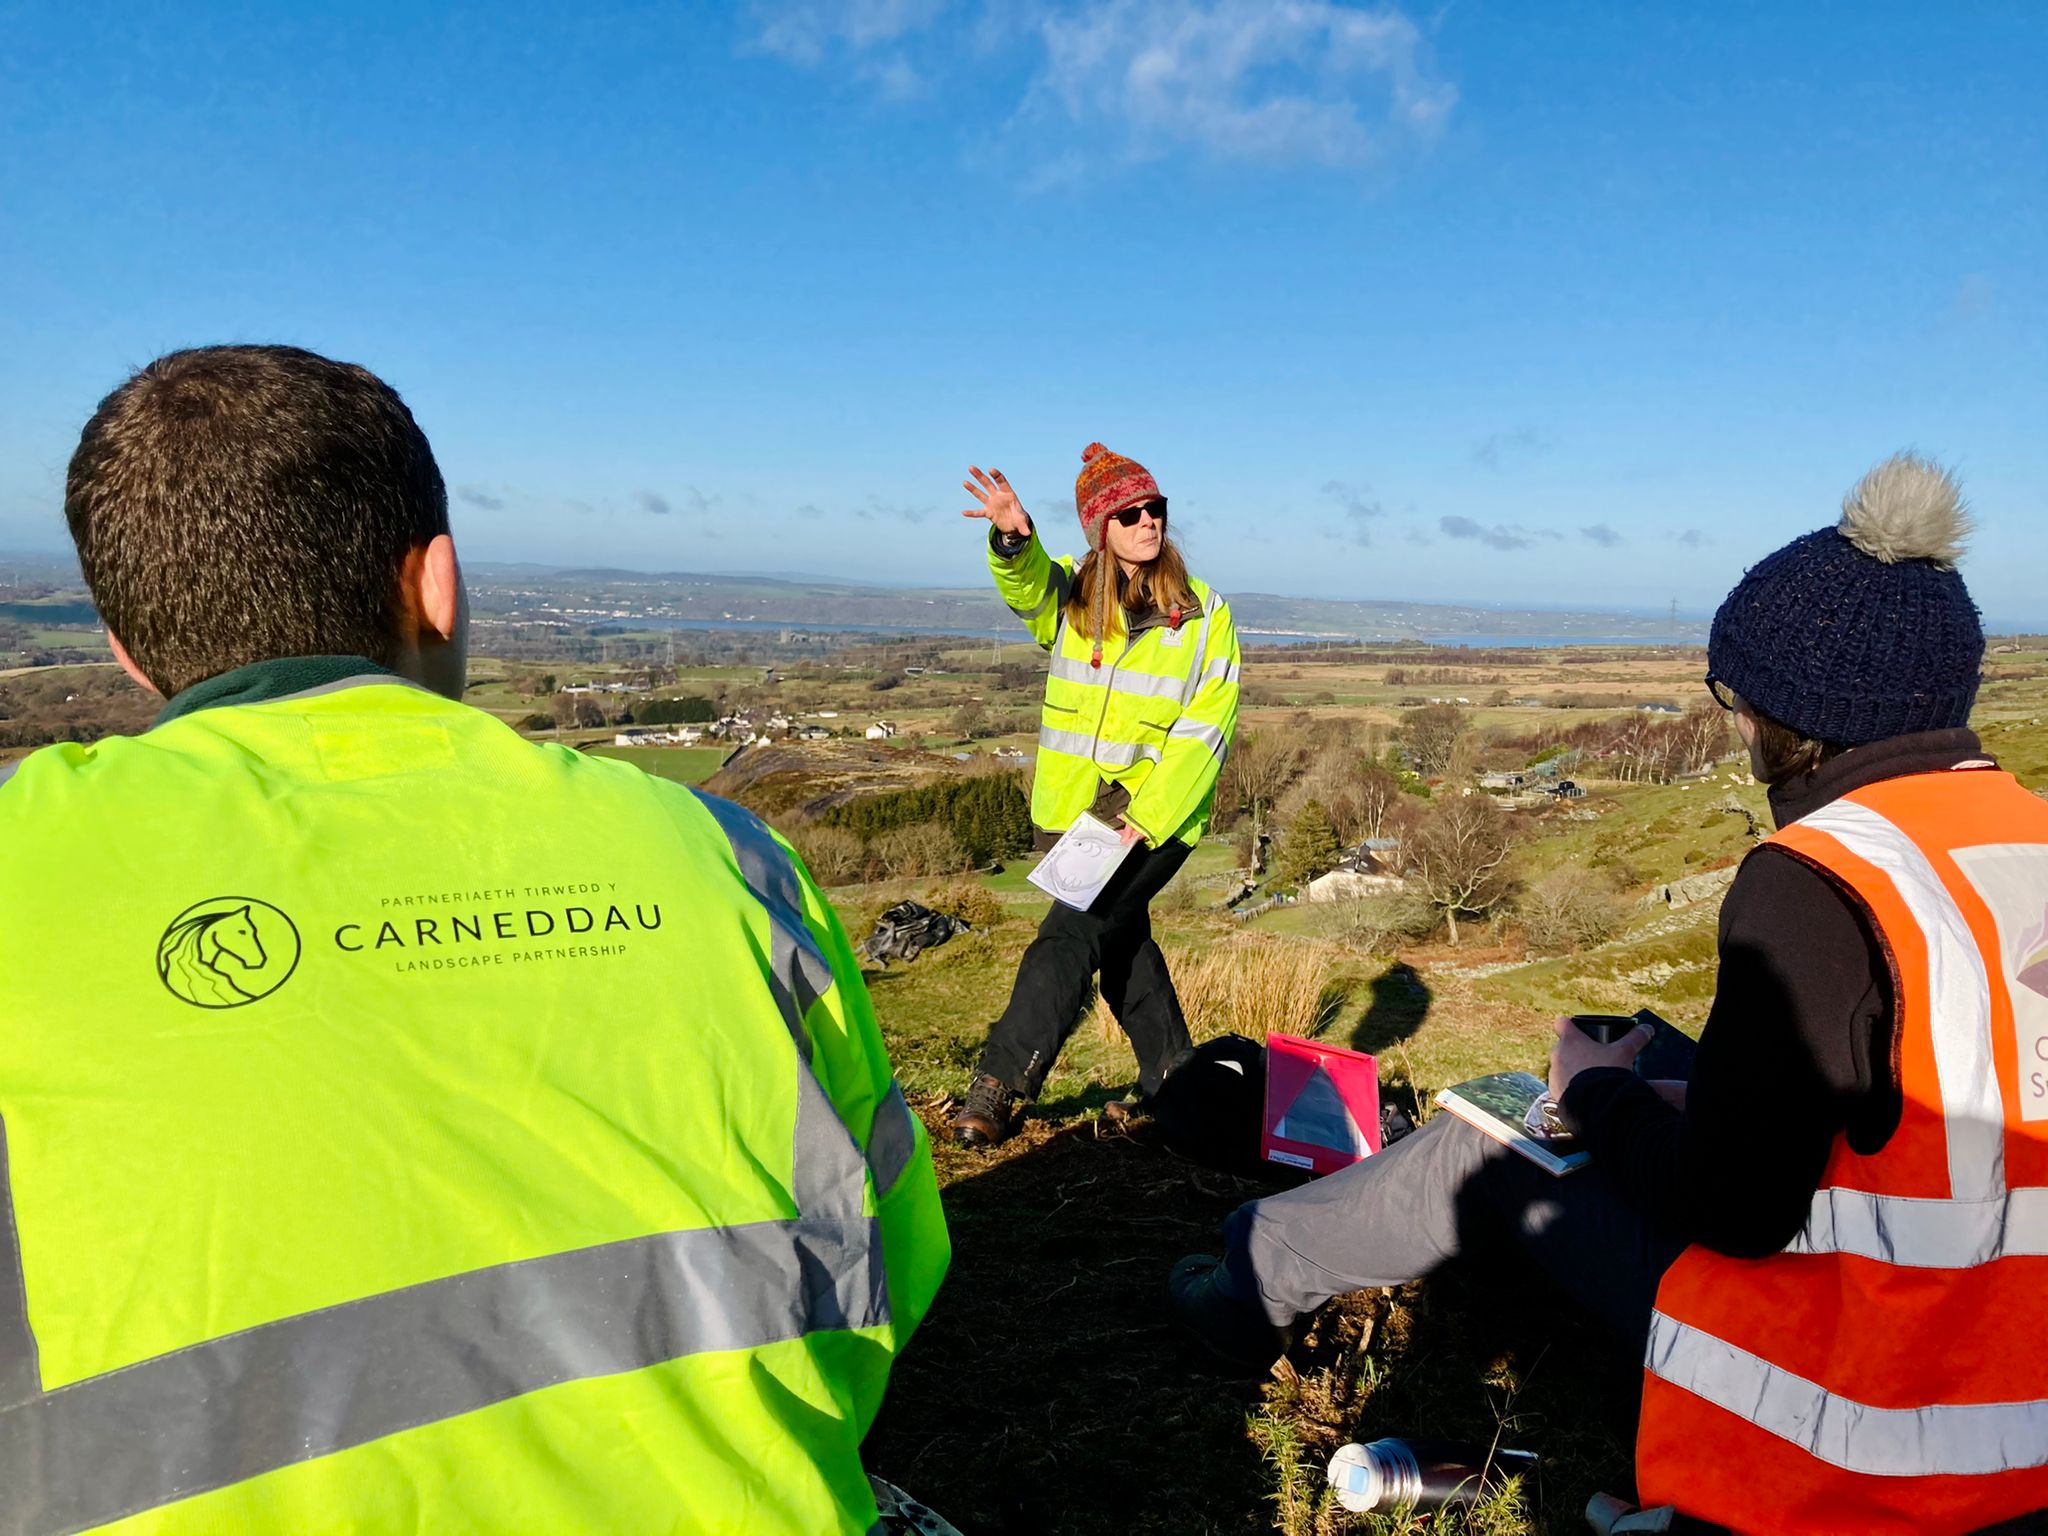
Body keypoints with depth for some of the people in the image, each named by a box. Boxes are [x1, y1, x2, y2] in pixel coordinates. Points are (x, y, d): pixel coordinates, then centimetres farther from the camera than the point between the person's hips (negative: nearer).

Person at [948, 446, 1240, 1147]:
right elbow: (1025, 584, -22)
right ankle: (1171, 1074, 33)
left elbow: (1205, 728, -7)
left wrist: (1147, 813, -16)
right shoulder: (1068, 595, 2)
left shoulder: (1204, 612, -2)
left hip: (1157, 819, -3)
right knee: (1123, 941, 14)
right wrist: (1013, 538, -46)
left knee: (1069, 936, -12)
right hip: (1069, 811, 3)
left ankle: (1001, 1088, -4)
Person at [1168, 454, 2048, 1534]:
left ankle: (1255, 1283, 33)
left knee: (1483, 1158, 8)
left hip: (1848, 1422, -8)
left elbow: (1733, 1211, -22)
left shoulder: (1815, 886, -24)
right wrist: (1672, 1094, 15)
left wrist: (1596, 1089, -3)